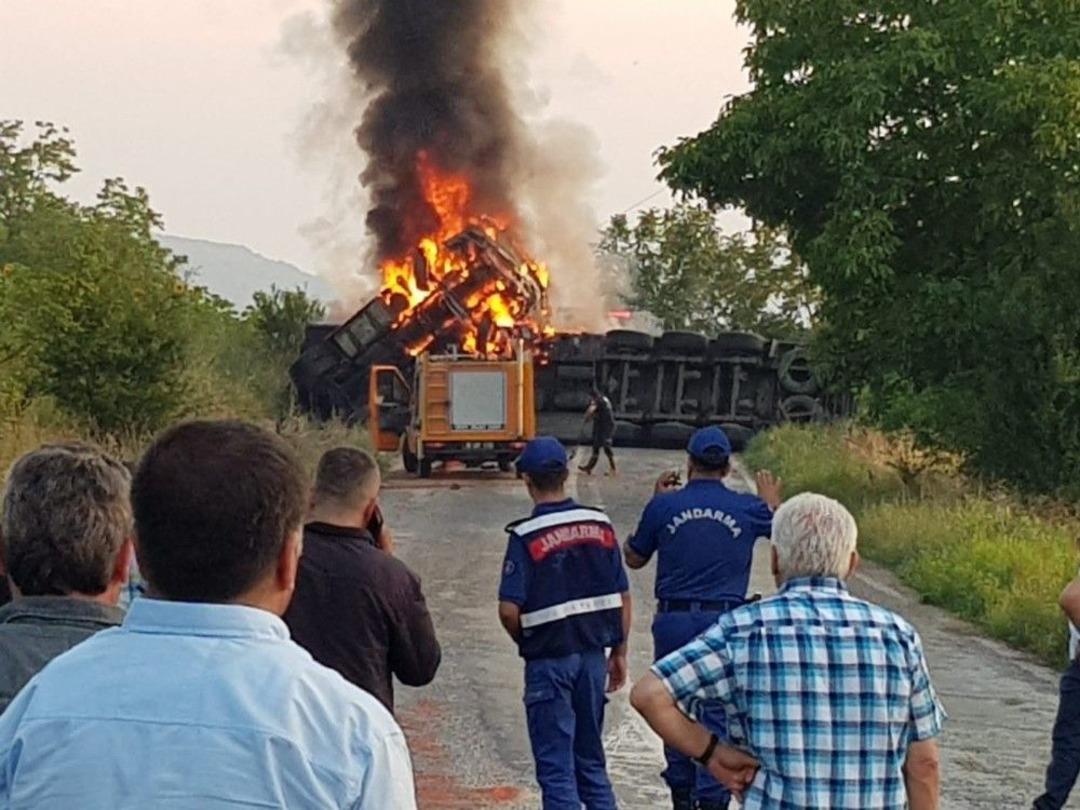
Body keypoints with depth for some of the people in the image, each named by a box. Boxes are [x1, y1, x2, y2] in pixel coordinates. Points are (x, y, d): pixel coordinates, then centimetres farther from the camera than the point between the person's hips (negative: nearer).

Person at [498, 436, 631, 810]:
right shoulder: (601, 525, 0)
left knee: (555, 765, 2)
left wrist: (525, 641, 3)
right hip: (593, 654, 5)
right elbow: (623, 598, 4)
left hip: (549, 661, -5)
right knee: (591, 758, 17)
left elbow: (509, 610, -17)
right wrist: (619, 652, 13)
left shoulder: (526, 536, -14)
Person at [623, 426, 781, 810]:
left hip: (673, 620, 1)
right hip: (725, 622, -1)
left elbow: (634, 558, 12)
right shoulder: (747, 508, -1)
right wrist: (773, 502, 38)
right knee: (718, 714, 3)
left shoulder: (664, 506, -2)